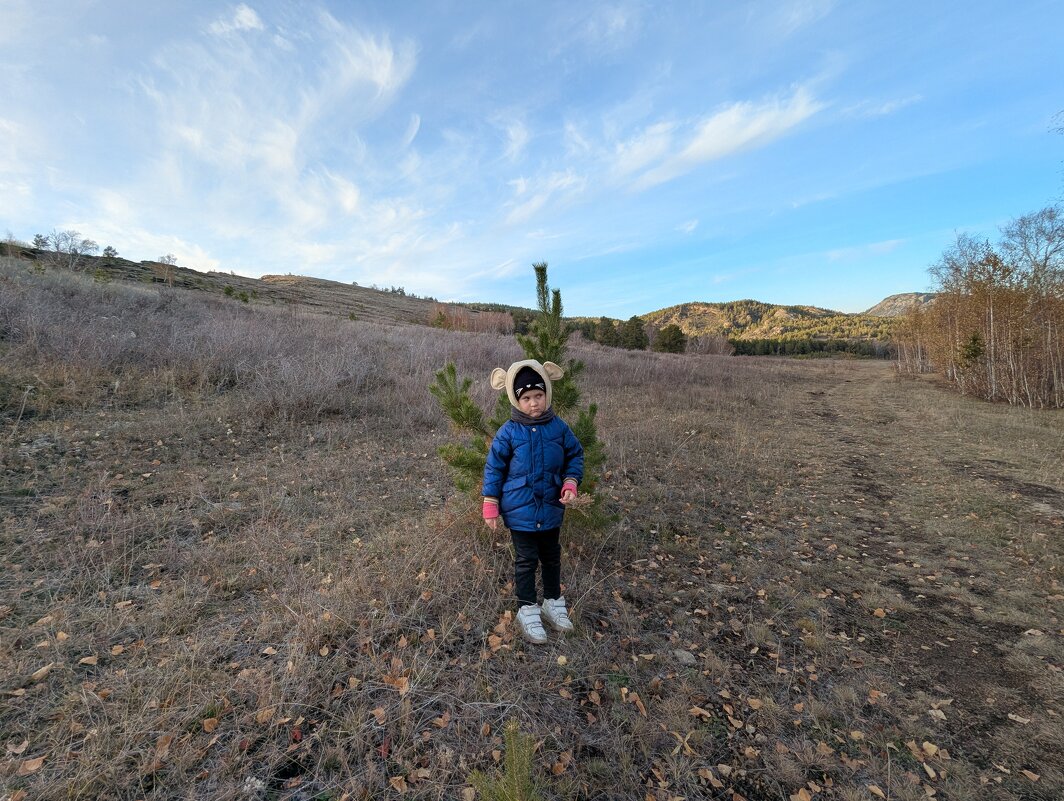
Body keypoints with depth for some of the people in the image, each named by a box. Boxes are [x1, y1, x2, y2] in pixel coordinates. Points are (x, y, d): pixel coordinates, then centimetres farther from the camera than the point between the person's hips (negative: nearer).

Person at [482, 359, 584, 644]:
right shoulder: (508, 432, -15)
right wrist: (491, 506, -7)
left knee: (552, 557, 20)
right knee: (526, 561, 10)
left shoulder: (558, 427, -8)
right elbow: (494, 468, -8)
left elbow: (575, 455, 5)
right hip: (520, 511, -3)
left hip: (551, 508, 3)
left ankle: (553, 602, 41)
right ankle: (527, 610, 29)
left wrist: (570, 482, -11)